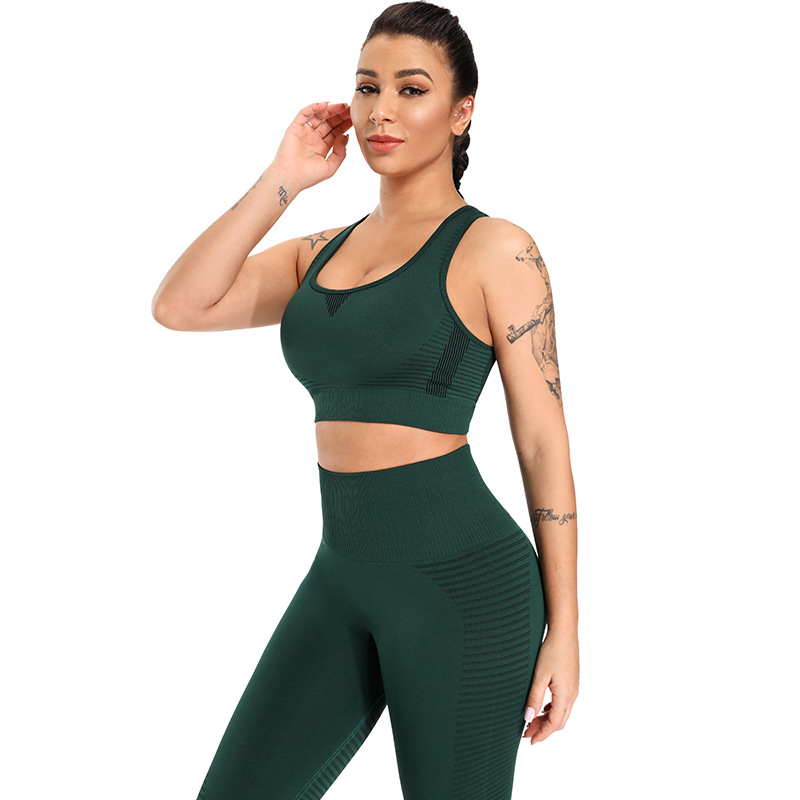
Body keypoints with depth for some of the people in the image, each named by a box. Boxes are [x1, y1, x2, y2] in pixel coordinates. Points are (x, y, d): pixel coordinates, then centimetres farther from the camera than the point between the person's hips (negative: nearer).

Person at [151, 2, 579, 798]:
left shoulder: (496, 250, -5)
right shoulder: (320, 253, 12)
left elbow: (544, 444, -5)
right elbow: (178, 306, 0)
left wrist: (563, 630, -7)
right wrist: (282, 180, 1)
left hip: (462, 578, -6)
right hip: (341, 579, 6)